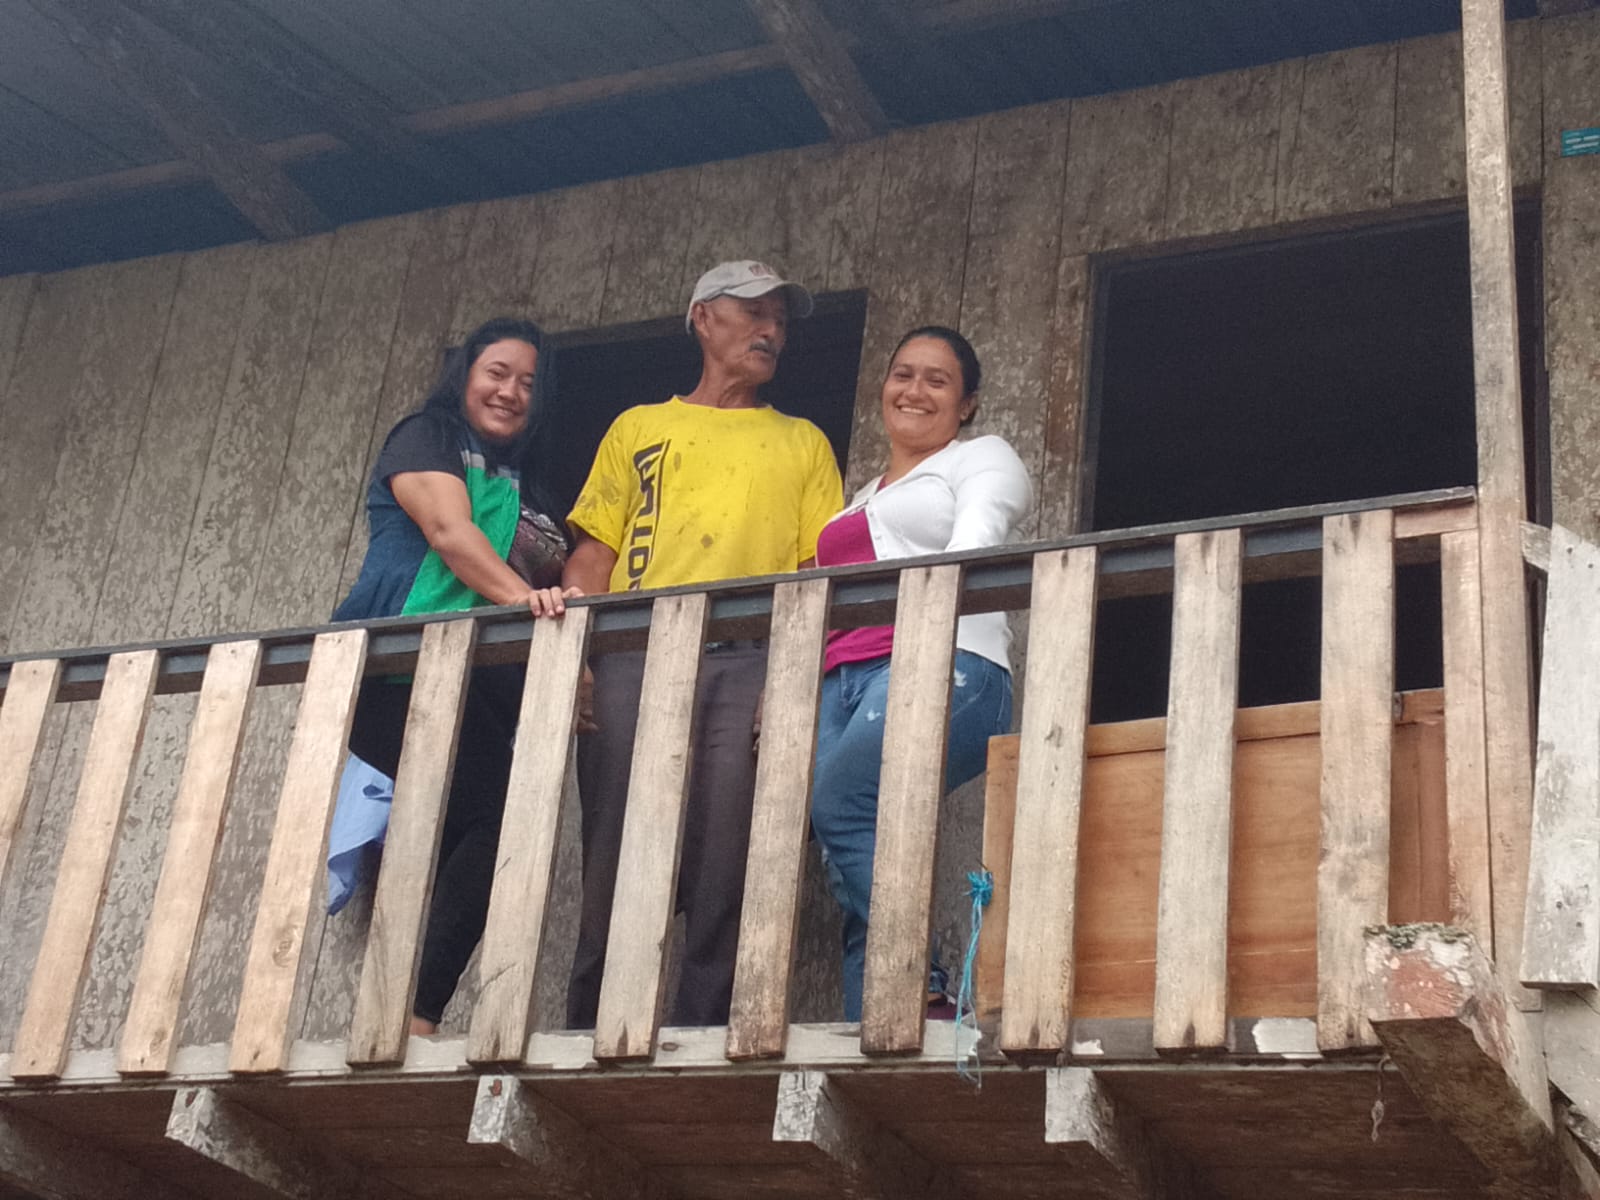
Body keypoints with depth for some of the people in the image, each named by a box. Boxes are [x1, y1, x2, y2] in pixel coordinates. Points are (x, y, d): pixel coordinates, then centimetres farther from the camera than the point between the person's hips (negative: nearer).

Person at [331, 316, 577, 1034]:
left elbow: (556, 586, 23)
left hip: (477, 686, 8)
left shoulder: (527, 492, 30)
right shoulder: (427, 437, 9)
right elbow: (448, 529, -10)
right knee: (496, 815, -20)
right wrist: (524, 598, -25)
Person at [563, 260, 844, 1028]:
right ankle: (589, 1037, -6)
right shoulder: (639, 428, 24)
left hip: (751, 661, 0)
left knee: (724, 872, -10)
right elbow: (594, 554, 15)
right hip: (635, 655, 0)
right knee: (615, 860, -8)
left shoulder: (802, 442, 24)